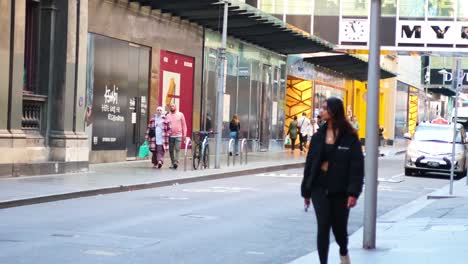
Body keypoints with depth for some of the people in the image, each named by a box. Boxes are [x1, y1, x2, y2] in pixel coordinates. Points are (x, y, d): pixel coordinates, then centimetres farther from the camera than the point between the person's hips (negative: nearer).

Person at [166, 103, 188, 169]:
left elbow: (184, 125, 7)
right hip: (170, 136, 3)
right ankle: (172, 163, 13)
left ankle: (176, 162, -20)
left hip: (178, 135, -2)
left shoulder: (180, 115, 6)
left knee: (177, 149, -14)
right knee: (171, 150, 4)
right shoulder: (167, 116, 11)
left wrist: (184, 134, 1)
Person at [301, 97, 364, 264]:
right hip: (320, 189, 2)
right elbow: (309, 163, 7)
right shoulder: (318, 136, 5)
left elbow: (357, 166, -10)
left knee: (339, 227, 11)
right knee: (323, 227, -4)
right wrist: (306, 191, 6)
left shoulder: (349, 137, -7)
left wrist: (353, 192, -17)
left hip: (340, 190, -2)